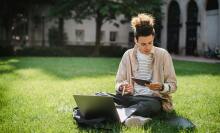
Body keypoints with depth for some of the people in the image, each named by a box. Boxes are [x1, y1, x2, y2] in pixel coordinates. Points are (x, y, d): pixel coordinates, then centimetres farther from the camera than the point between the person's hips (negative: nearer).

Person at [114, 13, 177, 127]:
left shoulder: (163, 55, 0)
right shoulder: (128, 55, 6)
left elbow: (173, 85, 2)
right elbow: (118, 83, 7)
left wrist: (161, 87, -21)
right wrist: (122, 87, -17)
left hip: (155, 99, -2)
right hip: (132, 98, 2)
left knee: (150, 104, -40)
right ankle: (139, 116, -50)